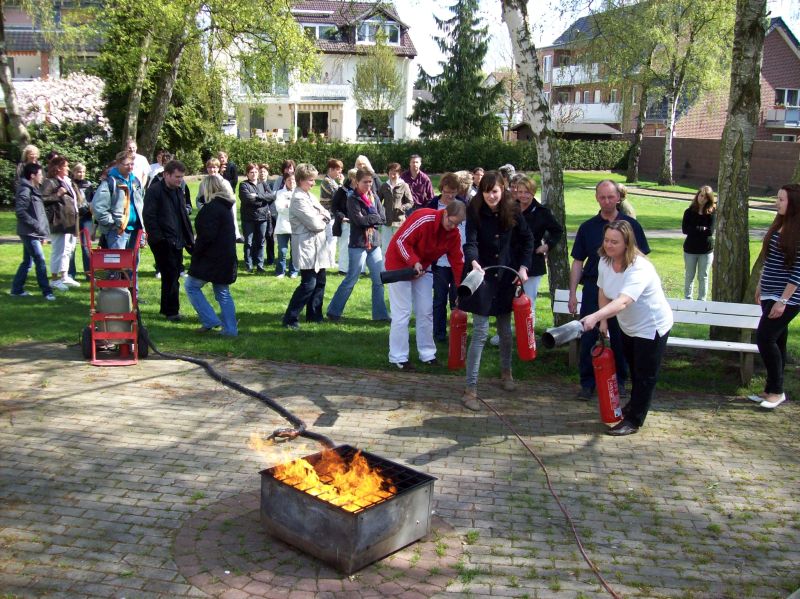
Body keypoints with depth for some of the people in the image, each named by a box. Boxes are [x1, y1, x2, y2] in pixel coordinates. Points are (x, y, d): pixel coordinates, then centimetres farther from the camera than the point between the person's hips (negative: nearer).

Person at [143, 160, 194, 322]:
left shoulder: (178, 191, 16)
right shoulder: (154, 191, -9)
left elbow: (184, 216, 22)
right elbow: (149, 216, -14)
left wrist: (189, 238, 16)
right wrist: (158, 238, -19)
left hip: (177, 242, 8)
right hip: (163, 242, -8)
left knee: (173, 275, 12)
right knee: (171, 275, -7)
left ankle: (167, 309, 22)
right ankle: (171, 311, 1)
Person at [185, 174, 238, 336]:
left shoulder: (212, 208, -16)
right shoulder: (227, 208, 13)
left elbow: (207, 235, -22)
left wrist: (195, 253, -9)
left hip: (212, 258, -9)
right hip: (227, 258, 9)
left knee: (191, 286, 4)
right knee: (223, 294, 13)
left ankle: (210, 321, -1)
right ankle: (230, 328, 11)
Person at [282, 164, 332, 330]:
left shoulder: (310, 196, 15)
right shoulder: (298, 199, -14)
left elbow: (327, 215, 13)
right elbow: (314, 224, -19)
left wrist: (322, 218, -9)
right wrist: (323, 222, 1)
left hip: (318, 246, 9)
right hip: (307, 247, -9)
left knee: (320, 282, 12)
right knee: (308, 284, -10)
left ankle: (314, 315, 22)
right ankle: (289, 319, -3)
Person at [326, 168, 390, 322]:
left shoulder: (374, 197, 10)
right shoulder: (352, 199, -6)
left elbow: (383, 218, 2)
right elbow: (359, 220, -19)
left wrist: (367, 219, -10)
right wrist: (375, 218, -8)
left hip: (374, 244, 6)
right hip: (358, 244, -6)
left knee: (379, 280, 6)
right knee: (351, 279, -1)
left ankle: (380, 314, 16)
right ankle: (334, 311, 12)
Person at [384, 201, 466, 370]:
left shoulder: (454, 234, -6)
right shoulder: (423, 218, -27)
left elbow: (457, 261, -4)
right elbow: (401, 241, -24)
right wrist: (414, 262, -33)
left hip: (423, 269, 7)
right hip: (400, 265, -7)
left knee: (426, 311, 7)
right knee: (402, 313, -8)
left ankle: (427, 355, 17)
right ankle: (398, 358, 0)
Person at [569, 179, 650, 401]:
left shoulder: (631, 225, 3)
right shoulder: (587, 227, 5)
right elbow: (578, 262, 7)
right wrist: (572, 293, 1)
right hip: (593, 288, 0)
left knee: (620, 337, 8)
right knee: (588, 336, 0)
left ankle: (619, 380, 23)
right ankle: (587, 383, 11)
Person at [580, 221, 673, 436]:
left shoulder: (639, 269, -35)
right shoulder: (605, 261, -11)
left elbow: (622, 302, -50)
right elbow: (603, 292, 4)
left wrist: (595, 317, -63)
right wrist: (603, 320, -4)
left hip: (651, 327, -7)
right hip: (628, 326, 8)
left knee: (644, 375, 2)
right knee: (634, 369, 24)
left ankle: (633, 421, 14)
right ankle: (635, 405, 46)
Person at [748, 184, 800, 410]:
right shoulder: (778, 226, 9)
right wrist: (760, 285, 21)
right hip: (770, 295, 8)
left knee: (765, 337, -12)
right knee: (776, 341, 12)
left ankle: (776, 391, 0)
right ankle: (772, 389, 20)